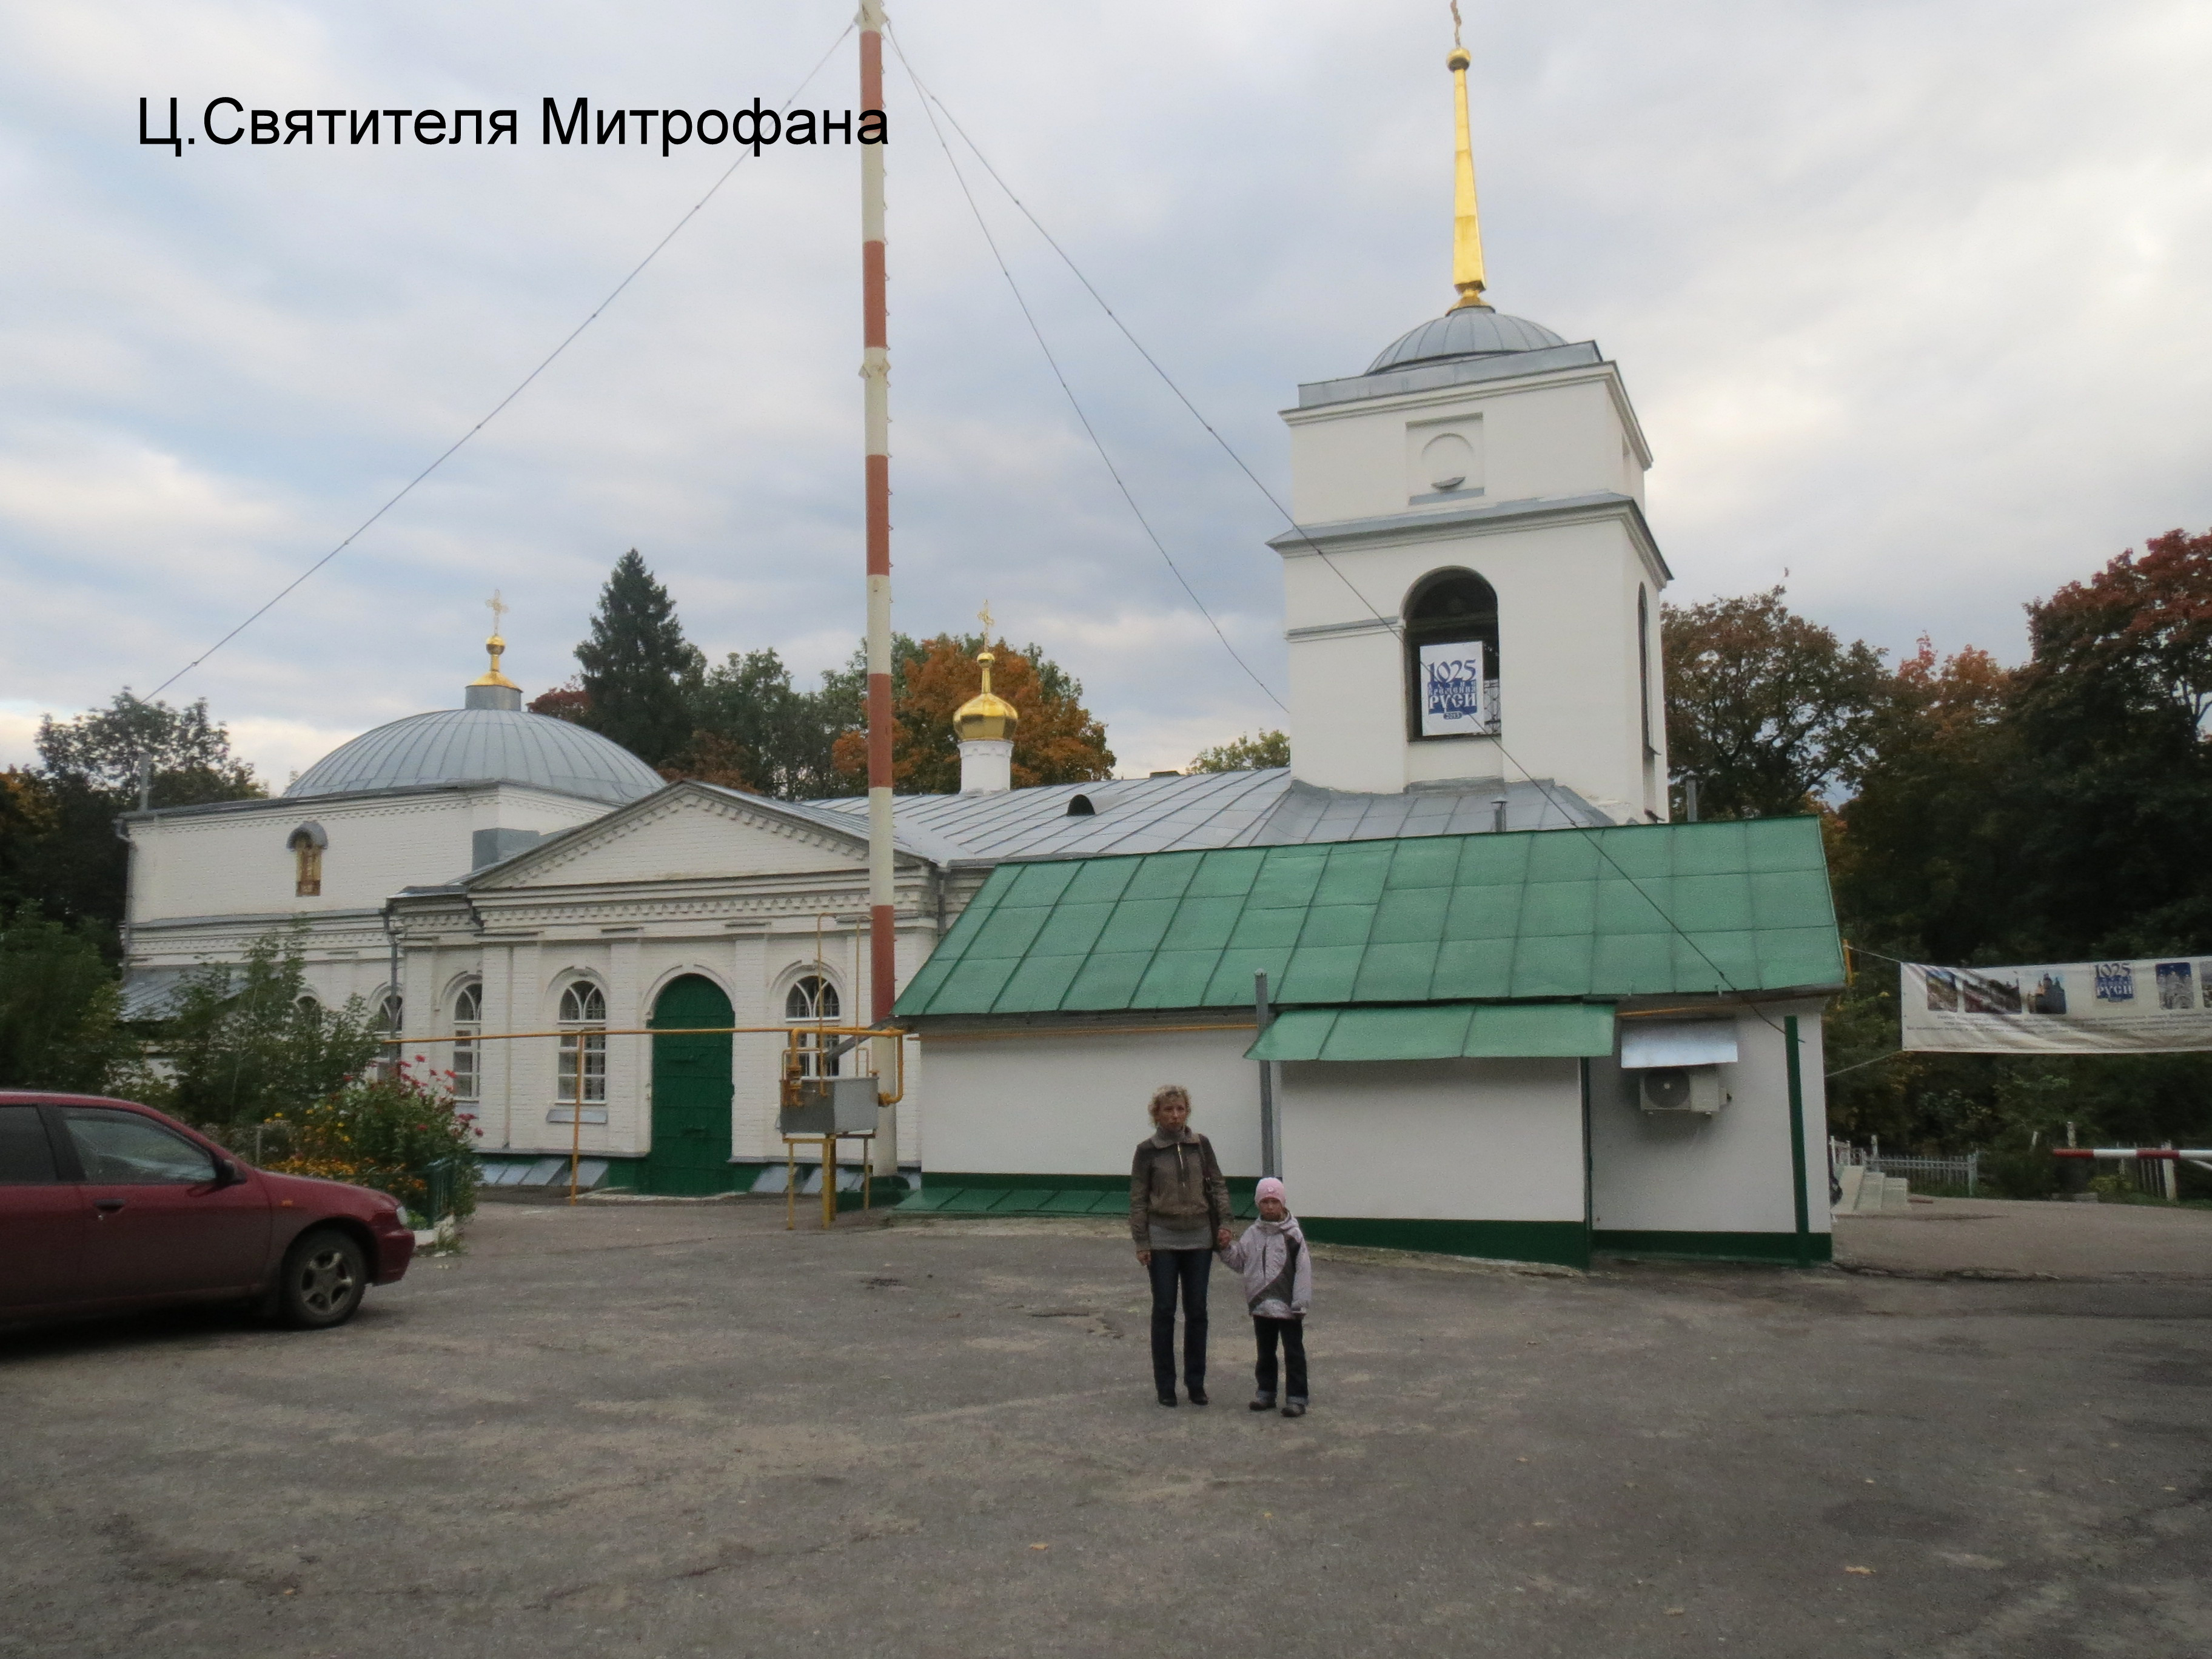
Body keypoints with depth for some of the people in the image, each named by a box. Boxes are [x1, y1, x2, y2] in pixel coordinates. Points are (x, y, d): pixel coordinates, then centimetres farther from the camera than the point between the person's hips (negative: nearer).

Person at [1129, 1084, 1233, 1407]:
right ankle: (1165, 1385, 12)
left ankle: (1196, 1383, 17)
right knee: (1164, 1311, 2)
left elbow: (1218, 1185, 8)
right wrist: (1141, 1242, -5)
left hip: (1199, 1238, 2)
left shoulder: (1201, 1144, 3)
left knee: (1197, 1311, 7)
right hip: (1163, 1240, -2)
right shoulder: (1147, 1150, -3)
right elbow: (1138, 1199, -1)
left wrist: (1224, 1223, -4)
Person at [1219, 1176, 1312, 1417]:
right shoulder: (1253, 1234, 5)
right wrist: (1226, 1248, -5)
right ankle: (1266, 1392, 27)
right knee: (1265, 1351, 16)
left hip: (1288, 1306, -5)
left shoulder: (1293, 1235, -9)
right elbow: (1239, 1261, 12)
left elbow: (1303, 1270, -10)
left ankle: (1296, 1397, 7)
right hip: (1261, 1305, 5)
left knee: (1294, 1352, 2)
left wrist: (1301, 1303, -13)